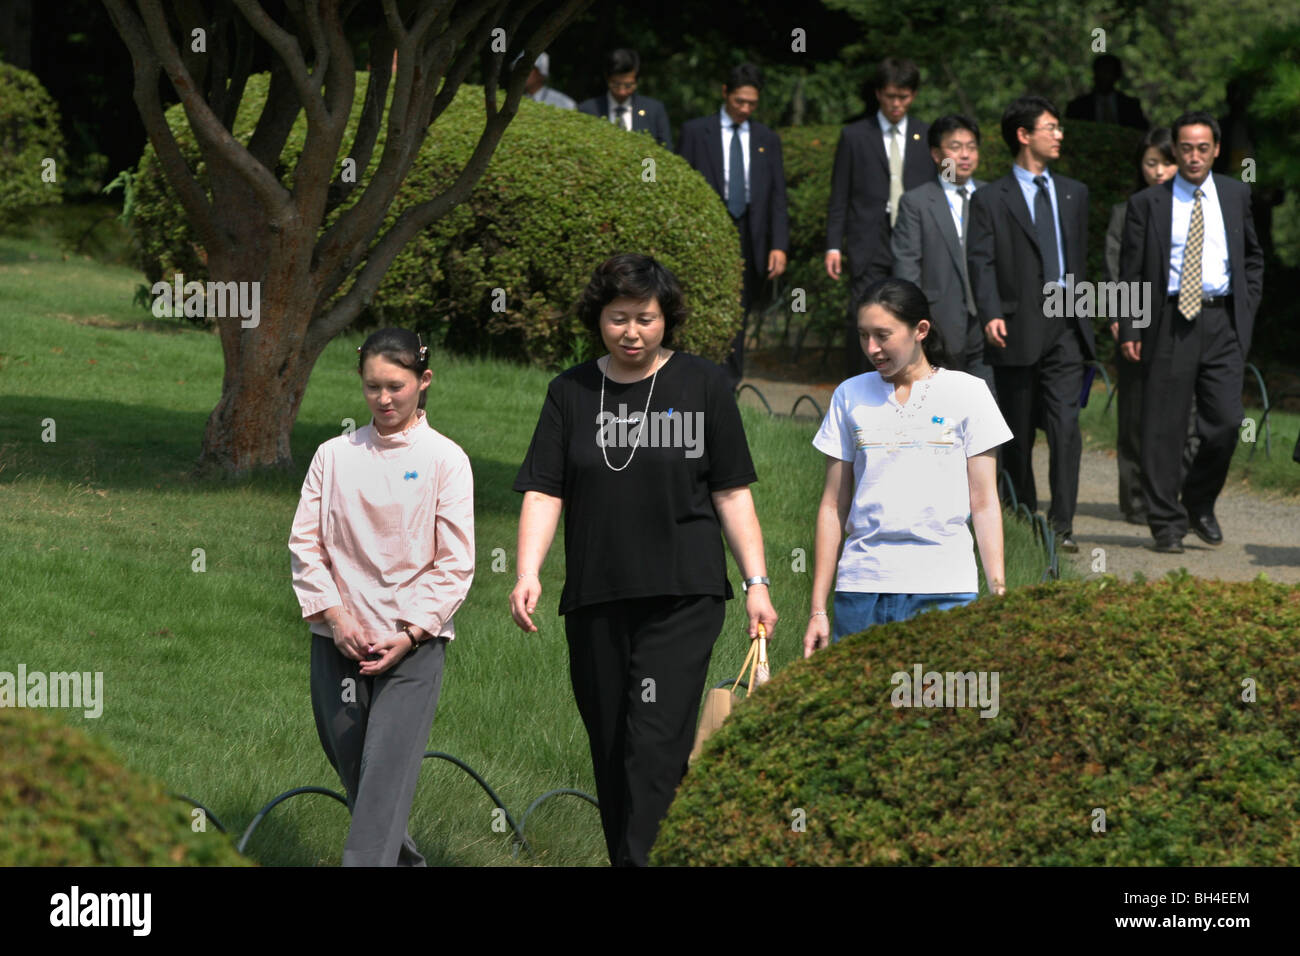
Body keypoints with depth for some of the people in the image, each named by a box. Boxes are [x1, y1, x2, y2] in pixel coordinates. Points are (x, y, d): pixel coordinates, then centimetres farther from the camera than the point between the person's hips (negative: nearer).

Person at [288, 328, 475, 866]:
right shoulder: (334, 456, 7)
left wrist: (410, 633, -10)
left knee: (385, 777, -13)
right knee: (352, 767, 9)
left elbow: (455, 564, -1)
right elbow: (305, 543, 7)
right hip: (338, 638, 3)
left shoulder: (445, 459, 0)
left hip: (413, 643, -3)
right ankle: (404, 861, 27)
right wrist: (335, 617, -5)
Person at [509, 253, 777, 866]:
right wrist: (528, 575, -10)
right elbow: (543, 493, 5)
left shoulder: (702, 385, 5)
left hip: (682, 596, -3)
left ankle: (645, 861, -21)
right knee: (610, 751, 5)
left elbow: (732, 493, 6)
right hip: (594, 601, 3)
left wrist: (757, 583, 1)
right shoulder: (571, 392, 10)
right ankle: (621, 860, 13)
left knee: (656, 745, -15)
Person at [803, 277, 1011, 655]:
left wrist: (999, 594, -3)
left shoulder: (965, 393, 5)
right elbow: (833, 505, 12)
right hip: (861, 588, 2)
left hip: (944, 587, -2)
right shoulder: (850, 397, 11)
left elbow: (984, 504, 5)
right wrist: (818, 609, 9)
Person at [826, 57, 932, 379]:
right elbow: (839, 197, 6)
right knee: (861, 318, -11)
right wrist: (833, 246, -1)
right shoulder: (854, 137, 7)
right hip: (869, 246, -2)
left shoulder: (927, 137, 12)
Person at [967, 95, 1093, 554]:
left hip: (1065, 326, 2)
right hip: (1018, 328, -2)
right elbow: (980, 261, -8)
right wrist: (990, 313, -22)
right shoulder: (990, 199, 2)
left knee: (1065, 424, -11)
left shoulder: (1074, 193, 16)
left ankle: (1062, 524, -13)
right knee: (1018, 434, 6)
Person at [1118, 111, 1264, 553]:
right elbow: (1131, 271, 4)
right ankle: (1167, 523, 8)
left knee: (1226, 421, -7)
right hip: (1169, 321, -2)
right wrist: (1128, 329, -3)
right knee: (1164, 429, -1)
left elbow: (1253, 257, 20)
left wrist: (1247, 311, 9)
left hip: (1222, 322, 2)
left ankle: (1200, 502, 16)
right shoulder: (1147, 203, 4)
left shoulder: (1236, 195, 12)